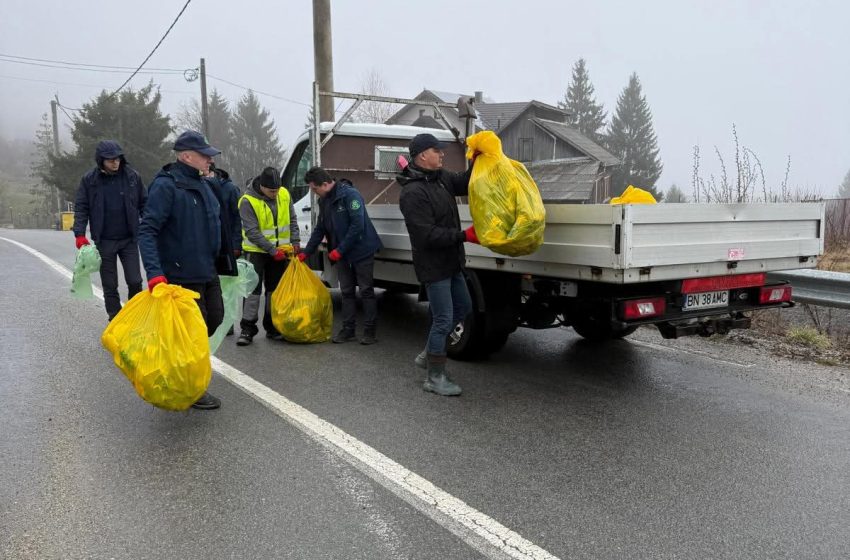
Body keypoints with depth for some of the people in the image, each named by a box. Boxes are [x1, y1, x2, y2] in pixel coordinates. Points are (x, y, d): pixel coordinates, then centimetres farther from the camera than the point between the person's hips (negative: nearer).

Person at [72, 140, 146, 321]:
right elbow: (81, 208, 0)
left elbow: (144, 203, 4)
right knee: (109, 285, 7)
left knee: (135, 281, -2)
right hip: (104, 241, 0)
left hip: (129, 239, 0)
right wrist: (80, 234, -11)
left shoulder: (132, 176, -2)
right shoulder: (89, 180, -2)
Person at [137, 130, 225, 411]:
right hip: (181, 274, -9)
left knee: (215, 317, 14)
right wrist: (154, 273, -32)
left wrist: (216, 261, 24)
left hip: (207, 271, 9)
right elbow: (147, 230, -23)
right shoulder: (166, 185, -16)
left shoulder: (202, 185, 12)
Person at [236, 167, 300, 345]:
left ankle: (272, 327, 21)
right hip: (257, 252, -5)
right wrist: (273, 251, -22)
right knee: (253, 289, -6)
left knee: (275, 289, 11)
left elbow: (292, 220, 8)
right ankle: (247, 329, 0)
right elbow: (252, 232, -21)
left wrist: (295, 242, -3)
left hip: (279, 252, 5)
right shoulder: (248, 201, -19)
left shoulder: (284, 194, -3)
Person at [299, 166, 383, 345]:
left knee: (366, 290, 0)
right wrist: (306, 253, 13)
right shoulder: (324, 201, 8)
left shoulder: (350, 194, -18)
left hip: (362, 250, -7)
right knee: (347, 291, 9)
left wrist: (340, 250, -21)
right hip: (342, 253, 7)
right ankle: (348, 329, 17)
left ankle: (370, 330, 7)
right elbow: (320, 229, 16)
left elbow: (358, 225, -24)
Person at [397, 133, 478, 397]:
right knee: (443, 319, -4)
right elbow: (427, 235, -27)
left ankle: (429, 354, 33)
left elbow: (465, 184, 17)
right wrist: (465, 236, -26)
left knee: (462, 307, 22)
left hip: (450, 261, 10)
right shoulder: (413, 193, -22)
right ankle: (434, 377, 11)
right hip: (433, 265, -10)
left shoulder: (441, 177, 5)